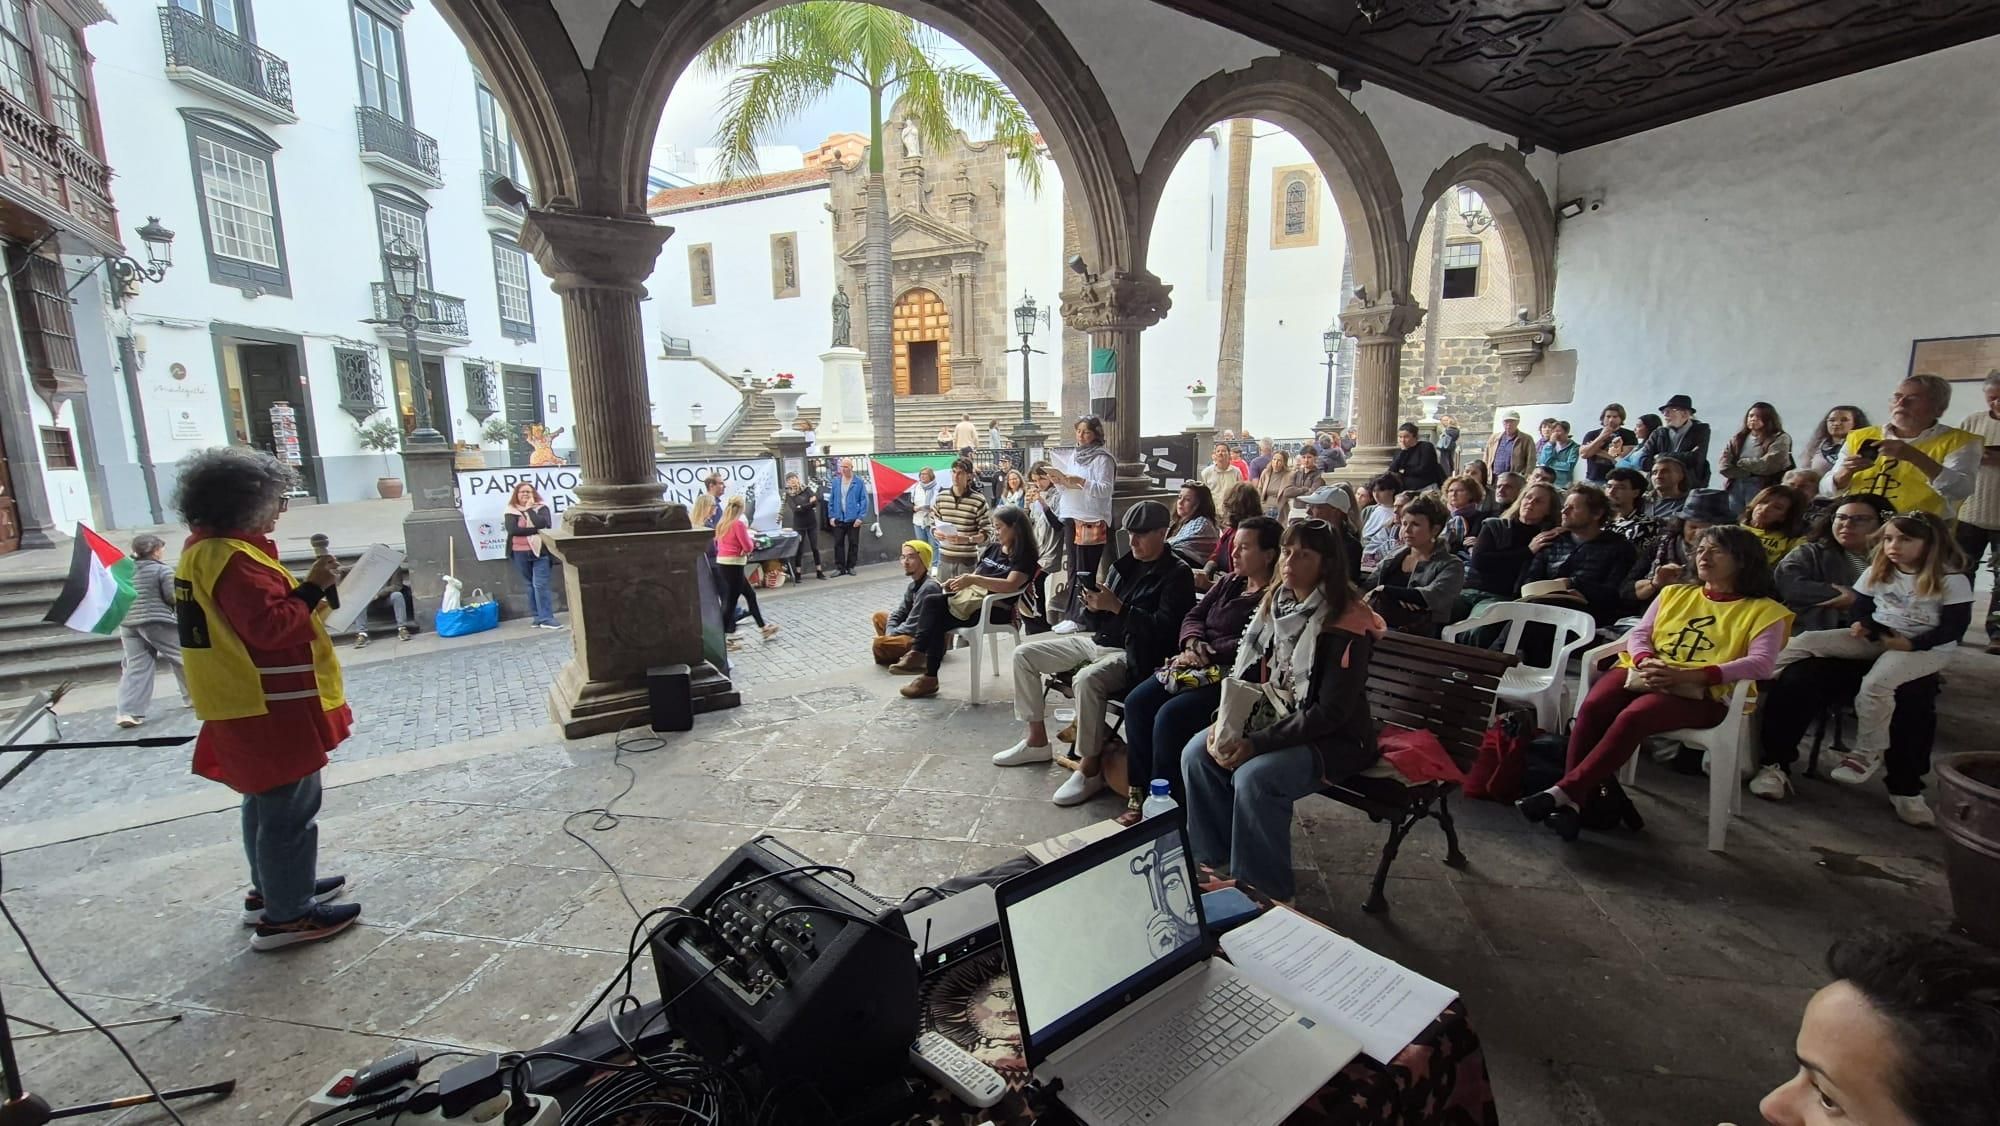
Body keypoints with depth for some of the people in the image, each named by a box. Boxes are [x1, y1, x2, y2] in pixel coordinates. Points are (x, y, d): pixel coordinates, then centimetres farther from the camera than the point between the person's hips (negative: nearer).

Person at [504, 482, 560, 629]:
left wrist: (530, 509, -10)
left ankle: (546, 619, -8)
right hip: (520, 554, 2)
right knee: (529, 586, 8)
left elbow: (542, 524, -17)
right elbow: (512, 530, -12)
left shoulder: (541, 508, 2)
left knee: (540, 584, -9)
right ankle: (538, 617, 15)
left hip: (539, 551, -2)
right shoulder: (511, 511, 4)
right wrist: (535, 530, -14)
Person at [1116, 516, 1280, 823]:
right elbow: (1194, 616, 16)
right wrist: (1194, 642, -5)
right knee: (1137, 701, -12)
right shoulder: (1229, 582, 18)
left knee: (1171, 715, -27)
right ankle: (1140, 796, -7)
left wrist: (1207, 653, -15)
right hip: (1199, 667, 8)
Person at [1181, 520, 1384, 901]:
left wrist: (1256, 743, -29)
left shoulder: (1346, 624, -19)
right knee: (1197, 753, -12)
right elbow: (1245, 674, 5)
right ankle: (1214, 861, 6)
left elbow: (1330, 713, -23)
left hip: (1333, 738, -7)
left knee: (1254, 777, -30)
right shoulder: (1274, 603, 3)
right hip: (1273, 721, 7)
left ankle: (1266, 892, -8)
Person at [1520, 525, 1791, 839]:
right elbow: (1638, 634, 14)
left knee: (1631, 718, -36)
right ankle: (1581, 798, -31)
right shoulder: (1674, 593, 24)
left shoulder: (1764, 610, 10)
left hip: (1700, 692, -4)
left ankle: (1564, 792, -36)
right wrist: (1646, 662, -11)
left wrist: (1688, 675, -20)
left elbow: (1761, 664, -7)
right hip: (1644, 675, 4)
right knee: (1592, 706, -31)